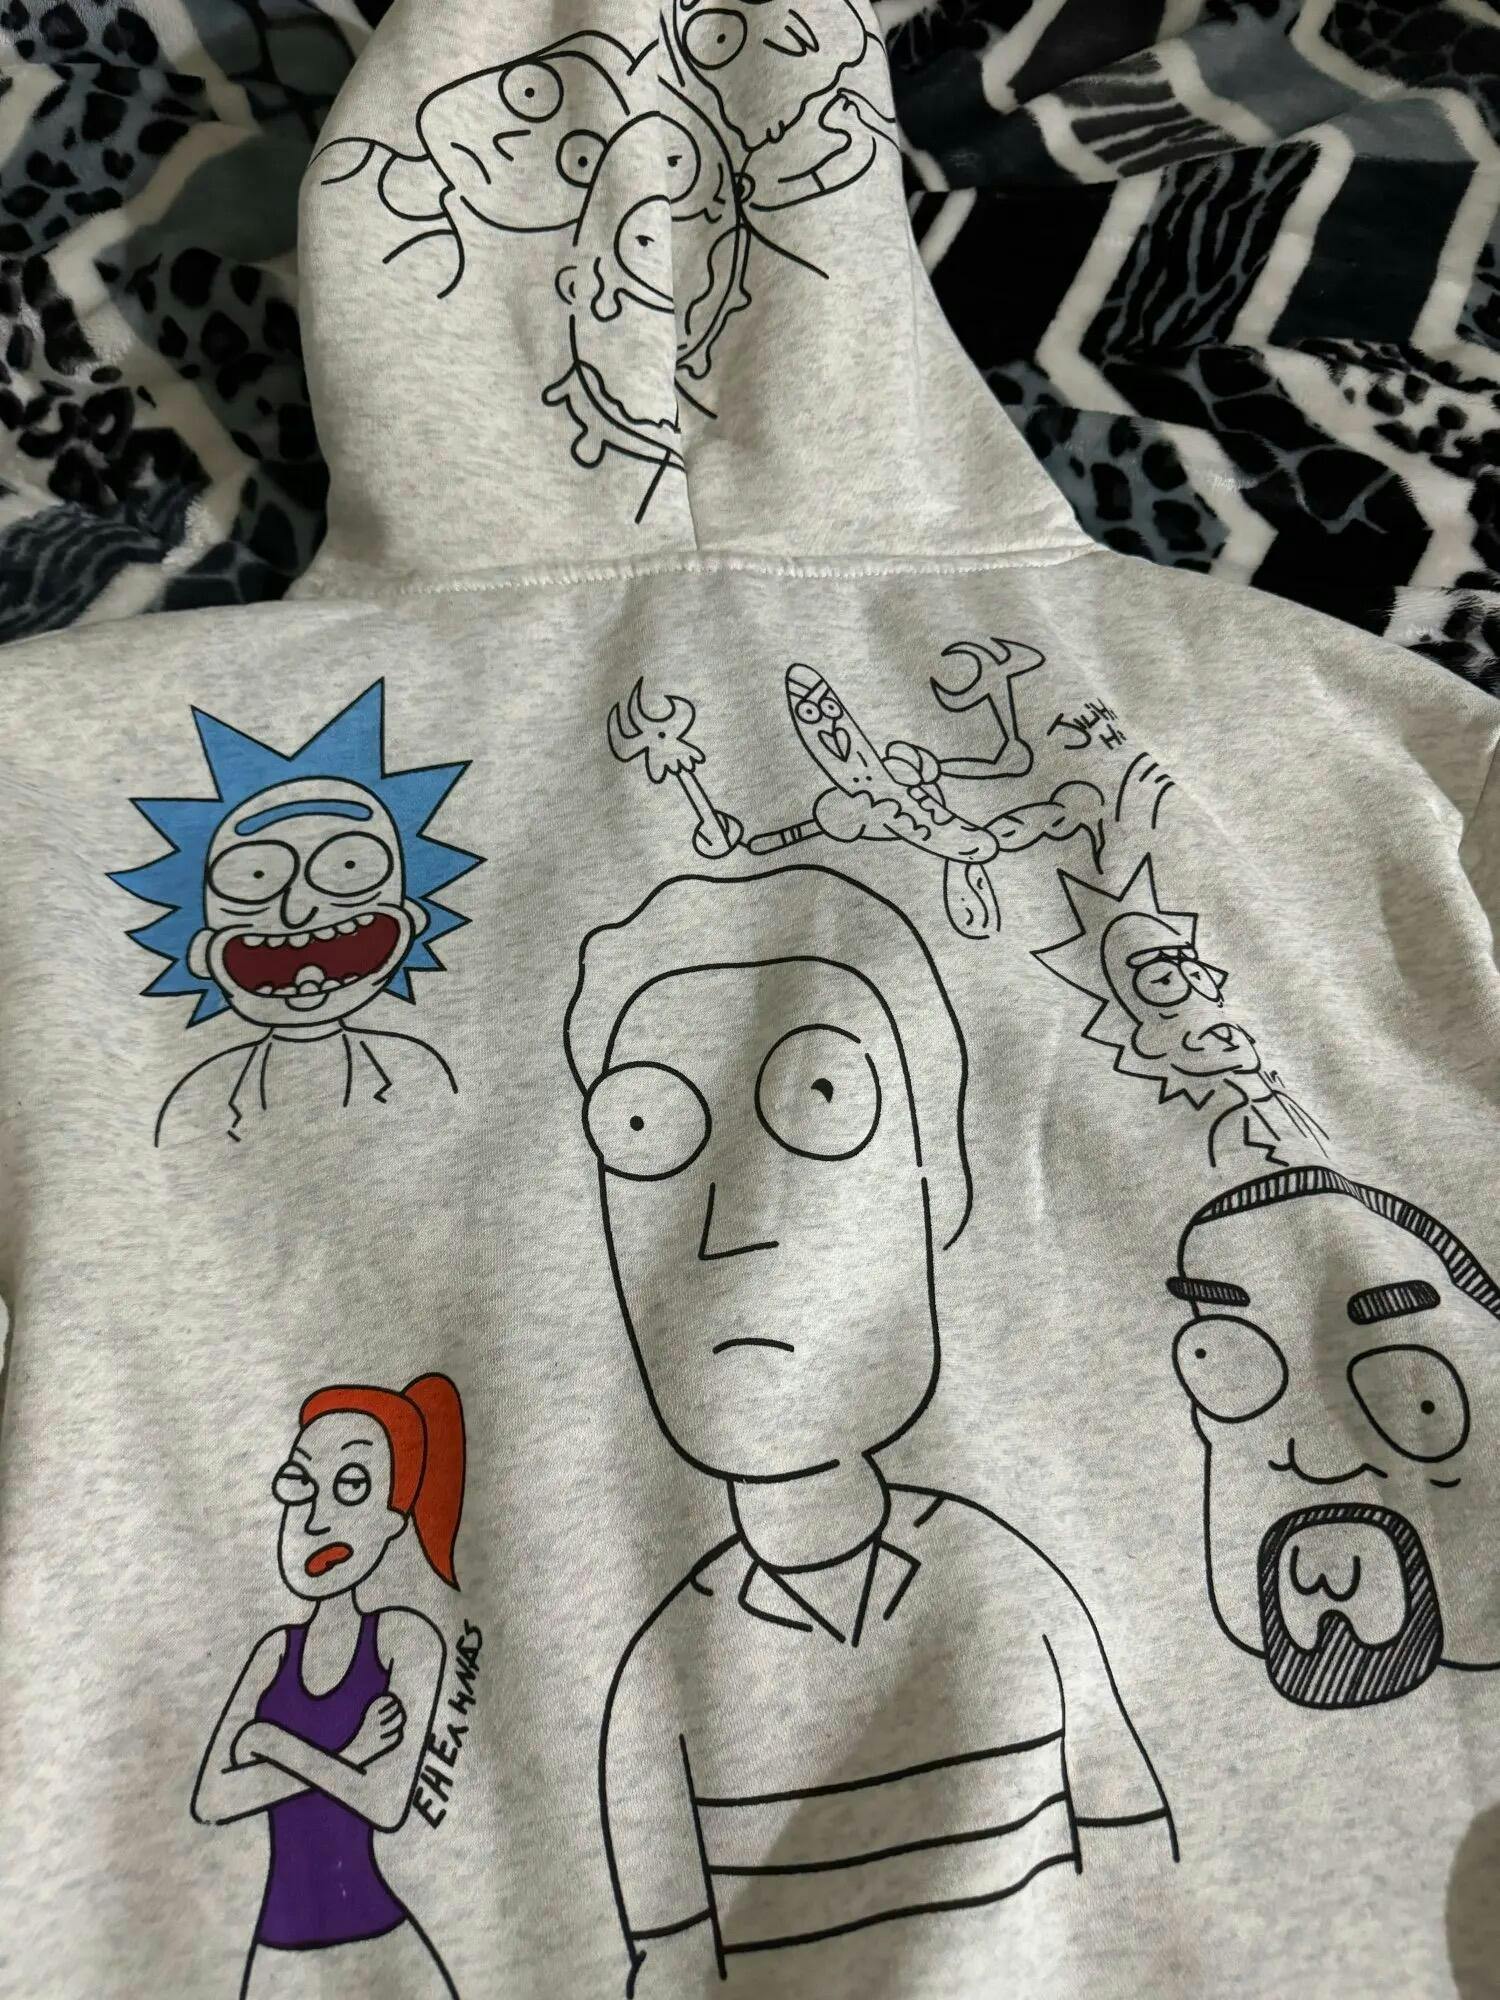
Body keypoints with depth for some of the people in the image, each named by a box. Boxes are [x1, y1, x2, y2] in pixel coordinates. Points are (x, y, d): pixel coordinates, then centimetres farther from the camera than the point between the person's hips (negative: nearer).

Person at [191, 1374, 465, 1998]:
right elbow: (209, 1801, -3)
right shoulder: (276, 1650, 6)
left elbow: (387, 1806, -15)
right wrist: (343, 1759, -13)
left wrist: (276, 1743, -9)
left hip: (377, 1949, -4)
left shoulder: (406, 1636, -8)